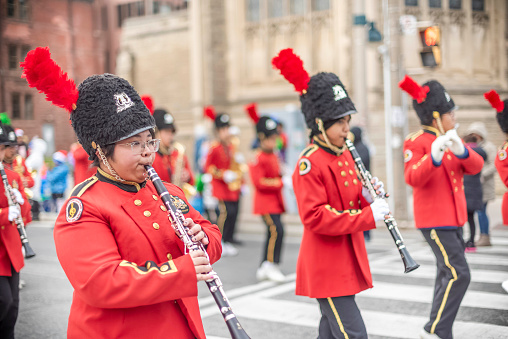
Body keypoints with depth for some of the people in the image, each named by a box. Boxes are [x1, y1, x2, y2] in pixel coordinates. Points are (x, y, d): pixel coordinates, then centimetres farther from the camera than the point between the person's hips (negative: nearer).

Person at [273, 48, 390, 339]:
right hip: (326, 268, -9)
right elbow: (315, 217, -23)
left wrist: (367, 198, -4)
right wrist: (368, 216, -25)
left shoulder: (346, 156, 11)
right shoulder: (309, 163, -16)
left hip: (347, 262, 9)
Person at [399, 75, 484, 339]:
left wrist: (461, 150, -22)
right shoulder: (416, 142, -10)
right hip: (434, 220, -9)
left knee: (448, 274, 13)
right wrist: (434, 156, -42)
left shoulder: (450, 139, 14)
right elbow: (413, 178, -25)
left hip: (452, 218, 9)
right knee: (459, 275, -15)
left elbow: (476, 166, 0)